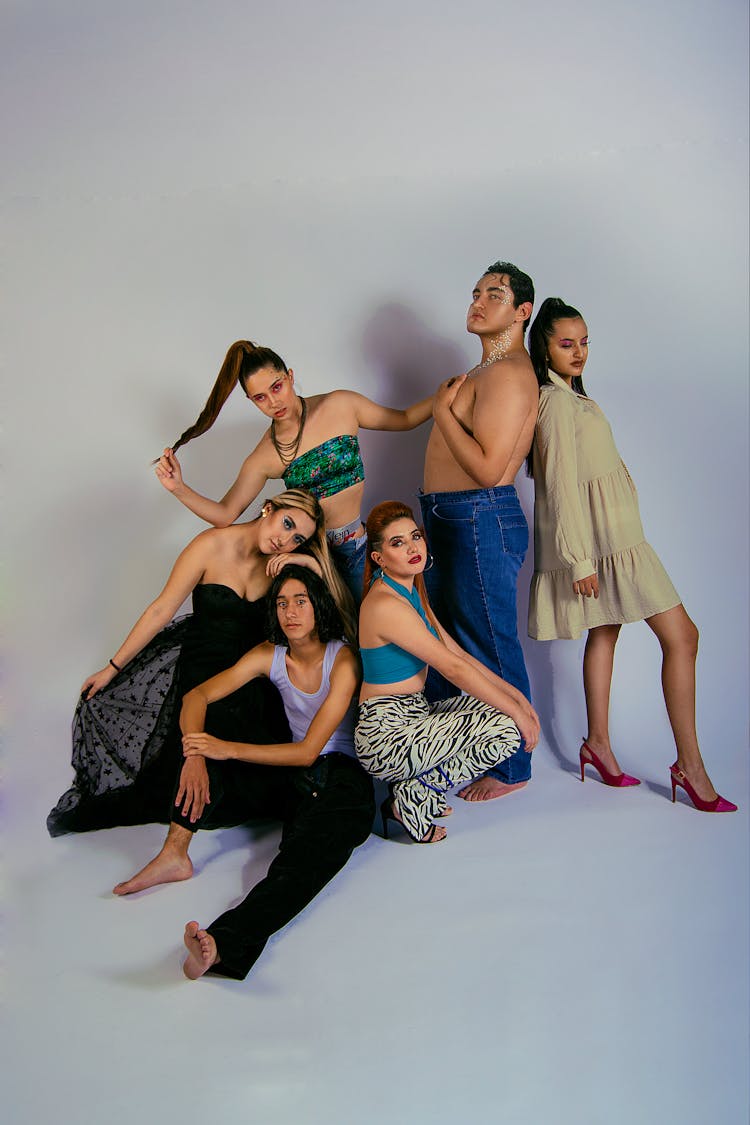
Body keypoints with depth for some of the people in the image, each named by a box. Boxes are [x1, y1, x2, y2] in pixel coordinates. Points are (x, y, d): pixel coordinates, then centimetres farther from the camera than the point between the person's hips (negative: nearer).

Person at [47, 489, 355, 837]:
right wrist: (112, 668, -5)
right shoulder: (213, 546, -10)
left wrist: (312, 563, -18)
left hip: (252, 676, 4)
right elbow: (161, 611, -7)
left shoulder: (284, 560, 1)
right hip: (200, 670, -4)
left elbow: (340, 606, -1)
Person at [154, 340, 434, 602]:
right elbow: (225, 515, -4)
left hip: (357, 545, 1)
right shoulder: (264, 457, -4)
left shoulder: (341, 406, -2)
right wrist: (179, 489, -18)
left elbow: (403, 420, 11)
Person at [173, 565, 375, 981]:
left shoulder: (343, 661, -14)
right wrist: (196, 755, -26)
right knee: (203, 738, -12)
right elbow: (197, 696, -6)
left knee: (304, 860, -35)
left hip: (342, 778, -6)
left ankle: (223, 943, -56)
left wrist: (228, 749, -23)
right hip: (291, 774, 6)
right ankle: (177, 850, -19)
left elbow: (309, 751, -17)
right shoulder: (270, 655, 1)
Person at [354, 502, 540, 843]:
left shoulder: (412, 591, 10)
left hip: (412, 715, 10)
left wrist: (515, 695, 3)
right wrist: (516, 712, -14)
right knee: (506, 729, -15)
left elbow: (457, 652, 10)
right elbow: (453, 669, -20)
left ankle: (418, 787, 11)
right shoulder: (385, 604, -21)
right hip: (386, 736, -10)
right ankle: (413, 798, -3)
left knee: (504, 708, 8)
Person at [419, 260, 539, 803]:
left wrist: (443, 410, -15)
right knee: (447, 638, 19)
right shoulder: (486, 372, 18)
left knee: (491, 647, -1)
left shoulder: (509, 373, -16)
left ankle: (512, 769, 14)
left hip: (482, 522, -11)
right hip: (450, 522, 11)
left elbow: (488, 468, -24)